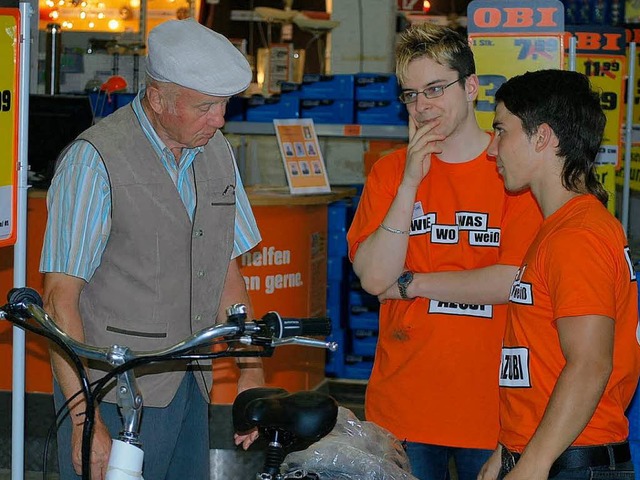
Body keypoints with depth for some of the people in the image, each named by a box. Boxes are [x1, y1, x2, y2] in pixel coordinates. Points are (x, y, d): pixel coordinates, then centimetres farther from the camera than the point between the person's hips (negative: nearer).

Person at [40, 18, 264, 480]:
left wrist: (252, 371, 7)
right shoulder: (94, 161, -13)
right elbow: (60, 299, -15)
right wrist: (85, 422, -20)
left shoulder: (217, 152, 9)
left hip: (191, 388, 6)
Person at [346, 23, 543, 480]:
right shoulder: (390, 172, 7)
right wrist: (410, 182, -11)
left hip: (491, 405, -2)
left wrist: (410, 283, -6)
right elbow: (374, 277, -5)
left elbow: (514, 281, -14)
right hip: (401, 404, 3)